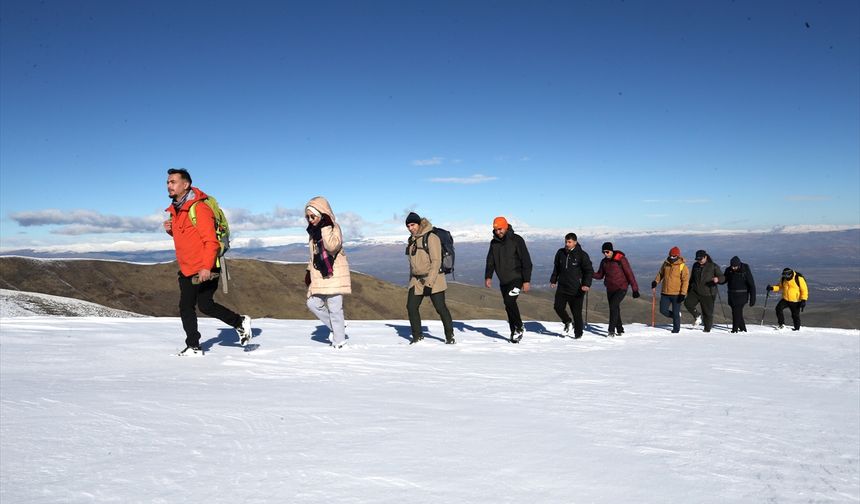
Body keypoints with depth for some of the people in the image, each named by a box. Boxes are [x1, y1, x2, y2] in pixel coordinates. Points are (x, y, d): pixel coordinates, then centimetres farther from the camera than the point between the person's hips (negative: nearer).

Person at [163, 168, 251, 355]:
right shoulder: (175, 210, 12)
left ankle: (241, 322, 16)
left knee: (205, 306, -5)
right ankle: (193, 347, 16)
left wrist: (206, 267, -27)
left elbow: (211, 240, -21)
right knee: (185, 307, 7)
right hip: (186, 270, 9)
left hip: (206, 269, -9)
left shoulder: (199, 208, -16)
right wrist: (171, 230, 4)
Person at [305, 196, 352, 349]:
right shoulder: (313, 229, 12)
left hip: (334, 273, -8)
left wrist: (325, 227, -27)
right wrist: (309, 270, 17)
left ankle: (339, 343, 4)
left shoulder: (334, 227, -11)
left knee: (334, 308, -6)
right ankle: (335, 328, 21)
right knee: (313, 303, 4)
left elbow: (332, 246, -30)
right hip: (319, 274, 8)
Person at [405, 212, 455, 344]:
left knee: (440, 307, -4)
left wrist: (429, 282, -22)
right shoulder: (411, 240, 12)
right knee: (411, 307, 3)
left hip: (434, 279, -7)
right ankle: (417, 335, 18)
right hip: (416, 280, 7)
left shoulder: (431, 238, -12)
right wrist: (411, 280, 20)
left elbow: (436, 261, -17)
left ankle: (450, 336, 11)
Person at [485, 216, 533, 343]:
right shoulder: (494, 242, 7)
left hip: (516, 278, -6)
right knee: (509, 306, 7)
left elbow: (526, 261, -9)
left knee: (509, 301, -23)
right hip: (503, 281, 6)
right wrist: (488, 277, -2)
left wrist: (526, 281, -14)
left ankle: (519, 328, -7)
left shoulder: (516, 240, -8)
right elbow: (490, 261, 13)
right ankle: (514, 333, 16)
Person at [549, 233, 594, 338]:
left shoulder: (582, 255, -6)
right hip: (562, 287, 4)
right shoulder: (560, 253, 7)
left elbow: (589, 270, -6)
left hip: (576, 289, -4)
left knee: (577, 312, 0)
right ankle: (567, 322, 25)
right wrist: (553, 280, 18)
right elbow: (556, 268, 22)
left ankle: (578, 333, 16)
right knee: (558, 307, -3)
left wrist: (587, 284, -18)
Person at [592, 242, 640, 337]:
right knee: (614, 309, 11)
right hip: (610, 289, 6)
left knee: (613, 306, -21)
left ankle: (612, 330, -20)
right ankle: (620, 330, 25)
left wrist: (635, 289, -12)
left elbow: (629, 274, -11)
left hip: (621, 288, -6)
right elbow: (600, 275, 11)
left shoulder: (621, 259, -12)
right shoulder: (604, 262, 6)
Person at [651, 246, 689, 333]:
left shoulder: (683, 267, -9)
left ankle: (676, 328, 19)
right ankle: (677, 315, 28)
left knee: (676, 313, 2)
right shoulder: (666, 264, 5)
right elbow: (660, 274, 20)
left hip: (676, 294, -4)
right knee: (663, 311, 2)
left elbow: (685, 281, -10)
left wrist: (683, 294, -15)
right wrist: (655, 282, 7)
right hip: (665, 293, 4)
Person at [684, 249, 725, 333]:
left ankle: (707, 330, 16)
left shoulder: (713, 266, -5)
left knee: (708, 313, 1)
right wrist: (689, 289, 23)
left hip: (708, 294, -4)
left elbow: (722, 278, -7)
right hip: (695, 291, 4)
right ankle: (698, 316, 6)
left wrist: (718, 279, -31)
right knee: (687, 303, -18)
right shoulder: (695, 266, 9)